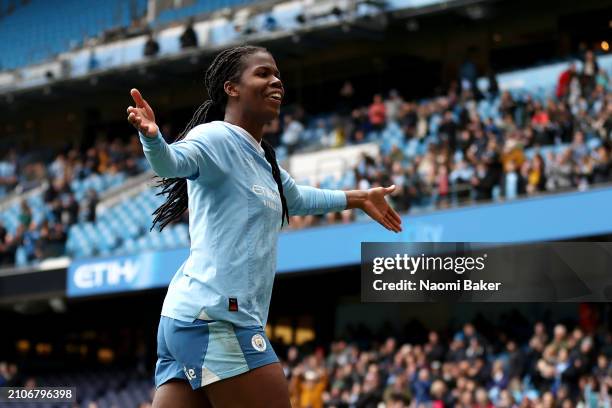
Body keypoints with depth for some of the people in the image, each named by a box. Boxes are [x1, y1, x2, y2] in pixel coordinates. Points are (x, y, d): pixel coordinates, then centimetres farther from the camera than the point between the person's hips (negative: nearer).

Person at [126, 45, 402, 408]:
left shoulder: (262, 158, 21)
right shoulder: (217, 137, -7)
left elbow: (296, 198, 41)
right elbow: (171, 160, -28)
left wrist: (358, 198, 51)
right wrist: (152, 137, -50)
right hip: (217, 319, -9)